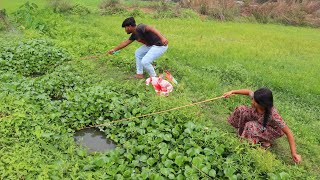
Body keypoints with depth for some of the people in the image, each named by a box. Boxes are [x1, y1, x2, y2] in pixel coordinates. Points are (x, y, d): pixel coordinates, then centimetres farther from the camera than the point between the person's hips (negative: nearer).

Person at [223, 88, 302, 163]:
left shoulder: (273, 115, -41)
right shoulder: (256, 98, -28)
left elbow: (288, 132, -34)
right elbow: (248, 91, -7)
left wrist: (294, 153, -32)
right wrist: (232, 92, -11)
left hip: (272, 130, -5)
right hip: (259, 122, 6)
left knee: (250, 126, -32)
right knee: (241, 109, -14)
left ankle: (263, 142, -7)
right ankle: (241, 132, 6)